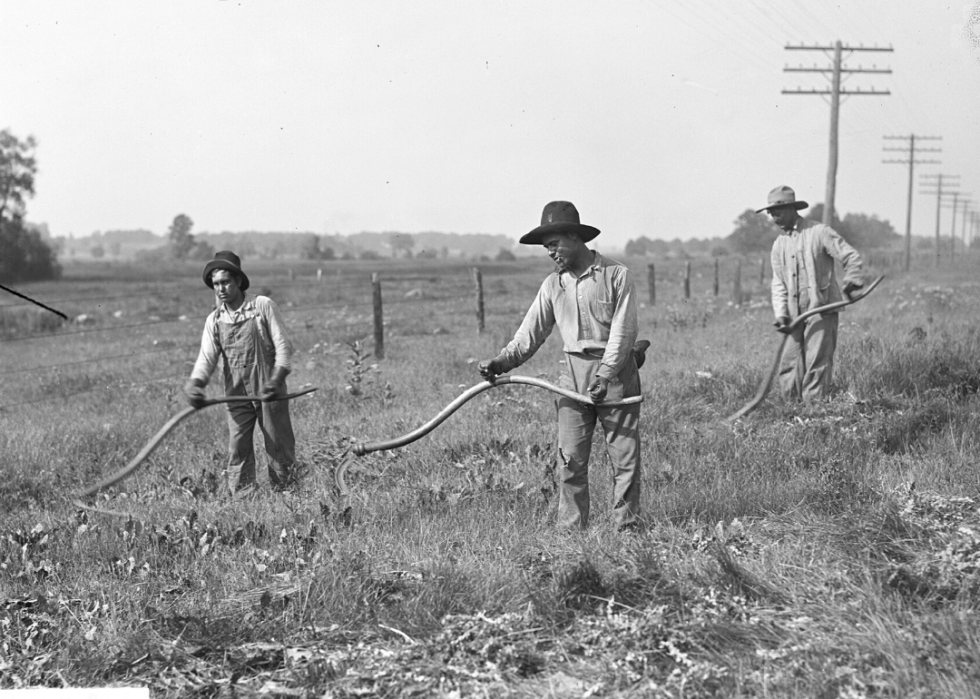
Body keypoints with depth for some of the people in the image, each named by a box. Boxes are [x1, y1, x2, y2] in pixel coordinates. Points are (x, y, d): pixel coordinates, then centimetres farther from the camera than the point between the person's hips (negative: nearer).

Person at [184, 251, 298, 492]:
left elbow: (283, 345, -7)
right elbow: (207, 357, -2)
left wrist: (276, 380, -22)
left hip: (269, 393, -3)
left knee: (280, 448, 4)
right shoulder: (214, 320, 5)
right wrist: (194, 383, -24)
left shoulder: (263, 306, -5)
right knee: (237, 451, 2)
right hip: (237, 395, 3)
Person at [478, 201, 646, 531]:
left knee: (624, 456, 1)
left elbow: (623, 330, -10)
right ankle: (570, 531, 7)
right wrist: (501, 362, -7)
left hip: (617, 371, -4)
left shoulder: (616, 274, -5)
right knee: (570, 459, 1)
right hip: (573, 375, 4)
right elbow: (531, 333, 8)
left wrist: (604, 375, -19)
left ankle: (627, 526, 9)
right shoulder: (553, 285, 9)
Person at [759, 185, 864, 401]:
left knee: (817, 364, -7)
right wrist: (781, 314, 0)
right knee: (788, 367, 4)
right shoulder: (778, 245, 14)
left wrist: (851, 279, -24)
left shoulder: (819, 232, -3)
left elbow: (851, 256, -5)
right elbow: (778, 284, 13)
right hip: (795, 315, 6)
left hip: (821, 309, -6)